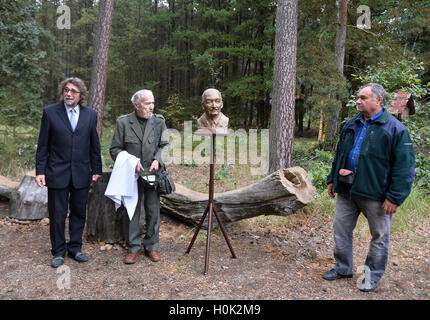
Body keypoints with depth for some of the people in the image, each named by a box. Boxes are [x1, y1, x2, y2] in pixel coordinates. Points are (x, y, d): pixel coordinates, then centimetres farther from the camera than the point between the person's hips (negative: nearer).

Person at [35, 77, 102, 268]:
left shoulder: (91, 115, 5)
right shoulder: (50, 112, 0)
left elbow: (94, 145, 8)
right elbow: (43, 145, 1)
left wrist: (96, 170, 6)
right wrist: (40, 171, -4)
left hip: (81, 174, 2)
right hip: (57, 173, -2)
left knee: (79, 213, 11)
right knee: (57, 215, 6)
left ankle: (75, 248, 27)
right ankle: (58, 251, 22)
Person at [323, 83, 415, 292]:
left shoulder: (395, 129, -9)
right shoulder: (351, 125, 11)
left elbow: (404, 167, -11)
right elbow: (339, 155, 20)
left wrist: (395, 196, -15)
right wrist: (332, 179, 17)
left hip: (374, 193, -5)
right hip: (346, 190, 6)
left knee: (379, 237, 10)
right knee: (341, 230, 11)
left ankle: (372, 276, 28)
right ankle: (343, 269, 29)